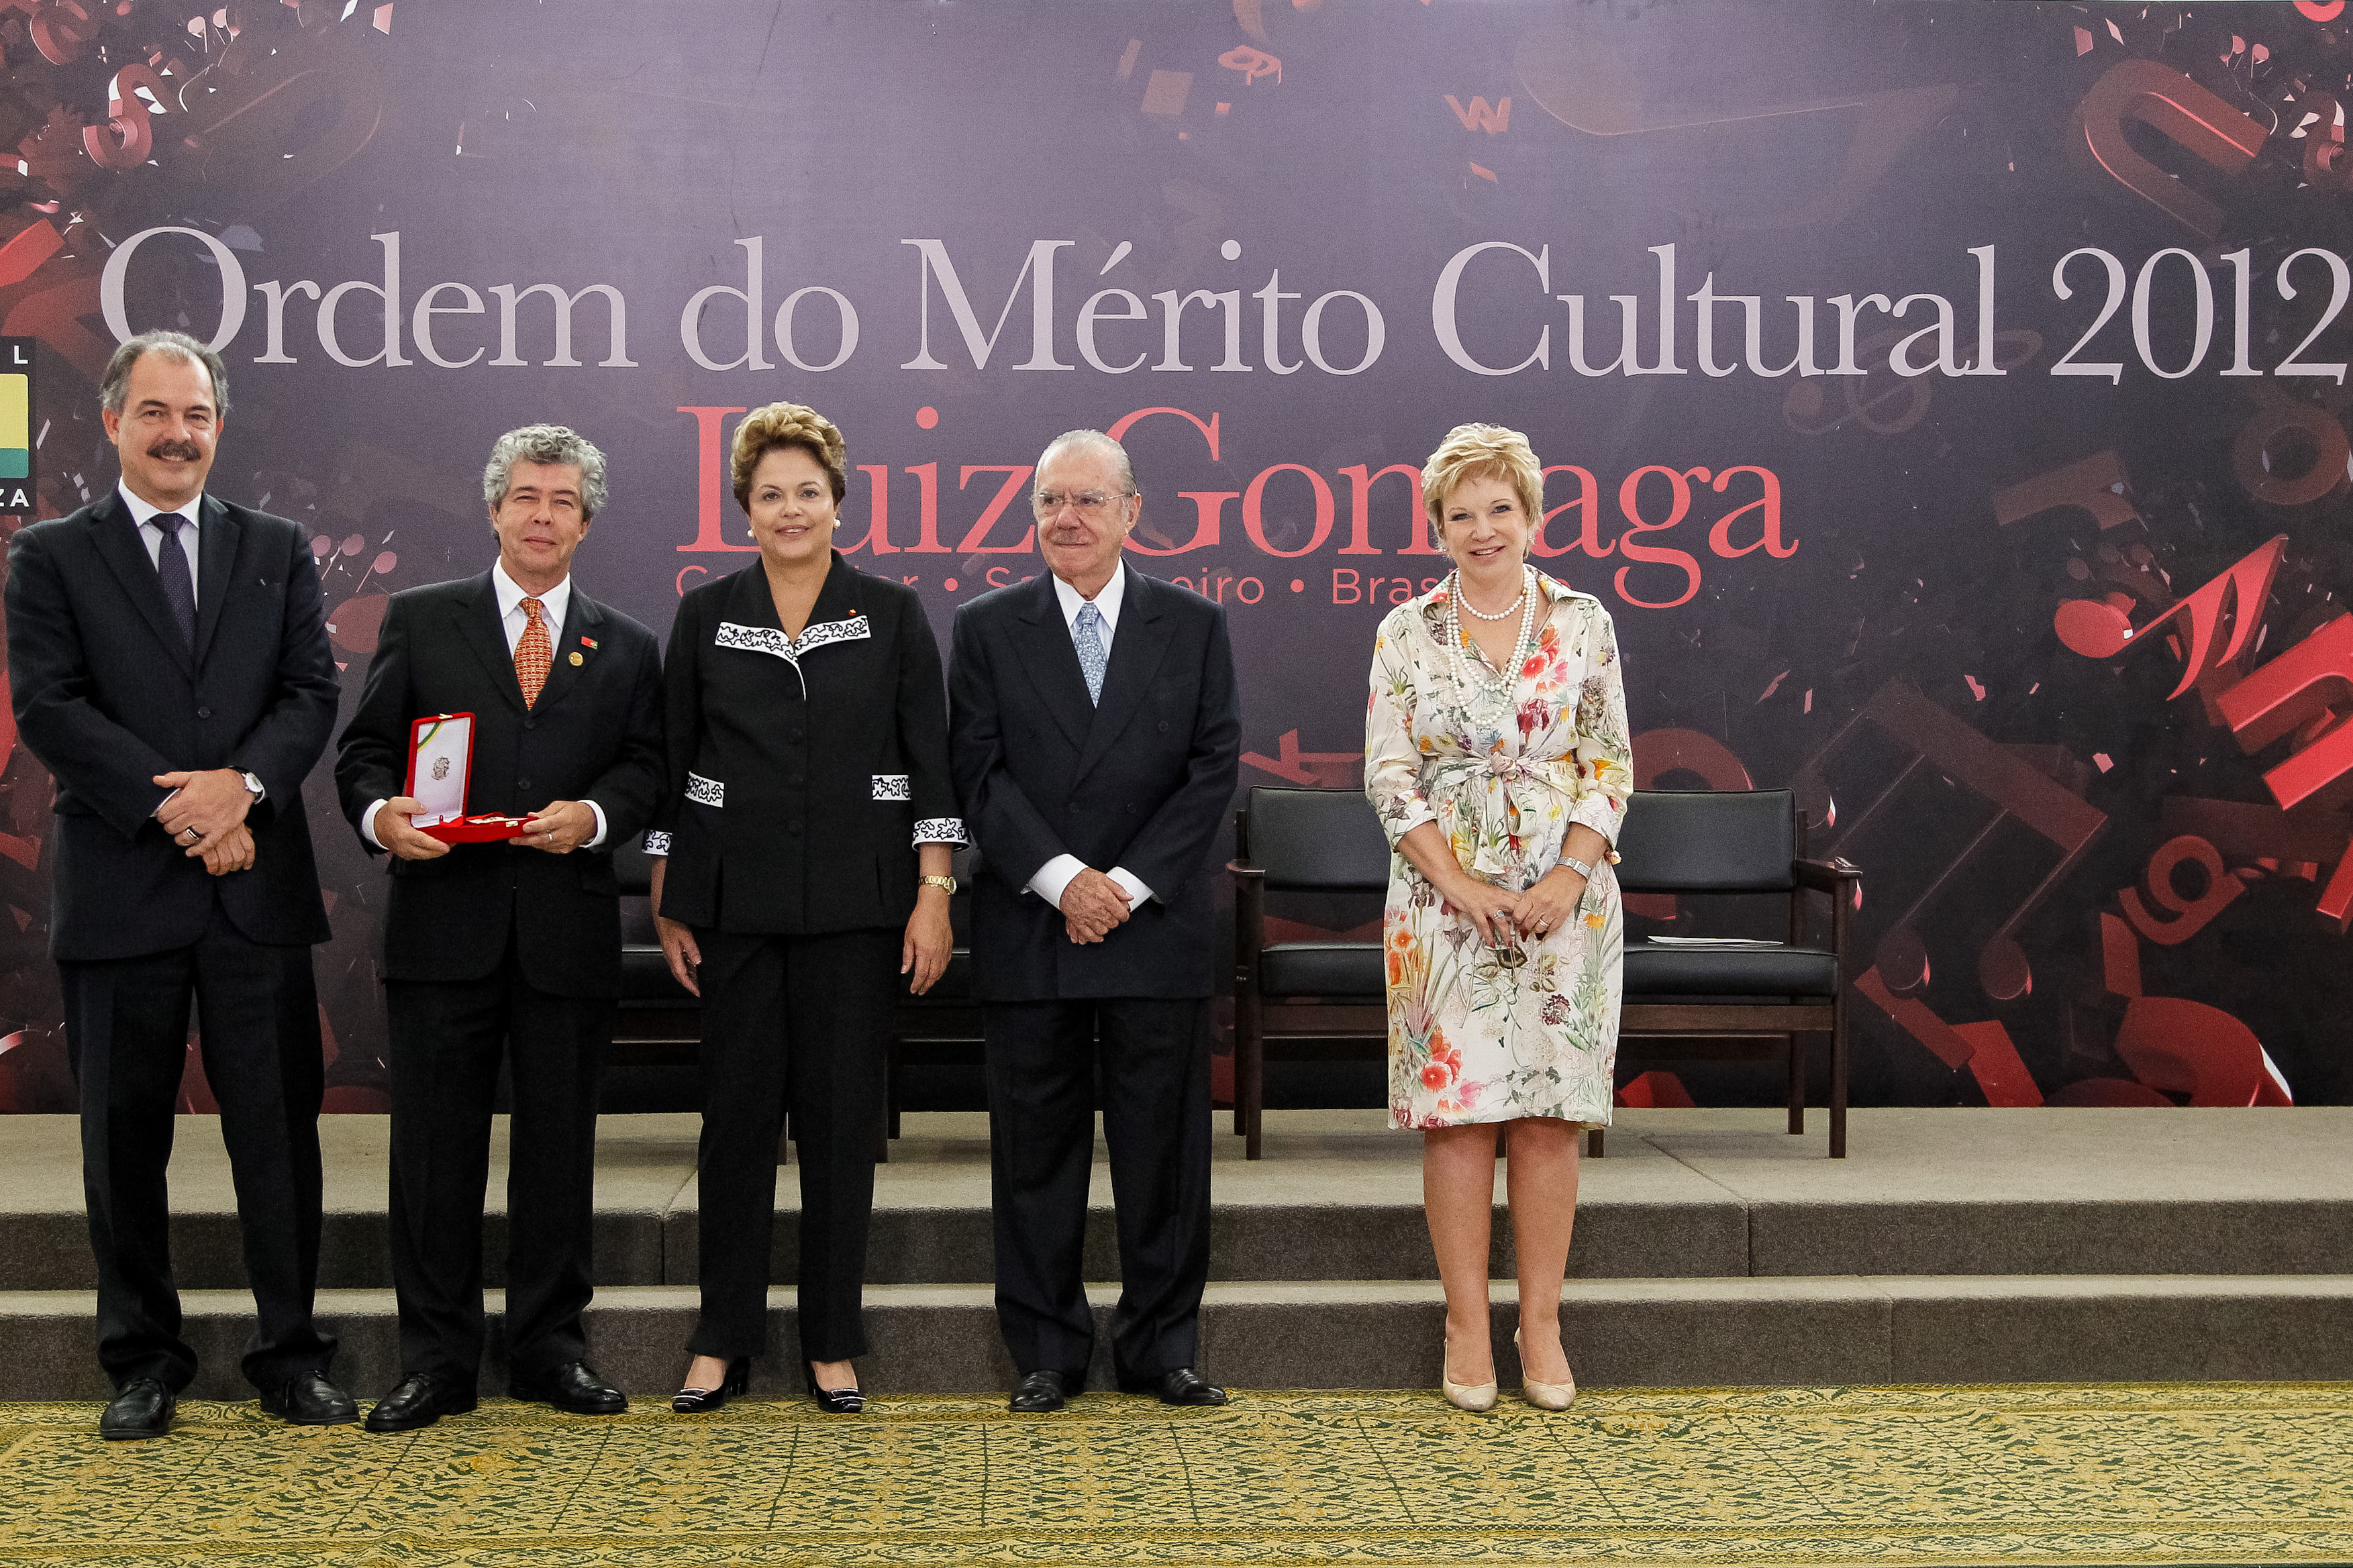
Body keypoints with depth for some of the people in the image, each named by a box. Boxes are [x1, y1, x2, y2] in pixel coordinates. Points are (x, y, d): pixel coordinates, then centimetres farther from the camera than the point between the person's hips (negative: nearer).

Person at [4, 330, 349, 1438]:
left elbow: (312, 694, 3)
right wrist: (175, 806, -15)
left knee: (280, 1132, 4)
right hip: (119, 890, -1)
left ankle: (291, 1357, 15)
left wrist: (243, 784, -15)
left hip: (258, 888, 2)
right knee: (125, 1138, 7)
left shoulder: (278, 552, 12)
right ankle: (143, 1361, 20)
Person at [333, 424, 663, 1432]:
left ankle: (551, 1348, 18)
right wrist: (380, 813, -14)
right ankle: (436, 1360, 12)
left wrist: (593, 815, -12)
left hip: (569, 928, 1)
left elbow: (646, 769, 7)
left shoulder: (626, 648, 13)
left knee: (559, 1143, 7)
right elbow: (365, 748, 6)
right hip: (443, 923, -1)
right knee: (435, 1146, 2)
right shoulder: (420, 620, 9)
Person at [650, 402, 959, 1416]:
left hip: (856, 903, -1)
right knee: (738, 1111, 4)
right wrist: (667, 906, 5)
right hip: (735, 902, 1)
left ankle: (835, 1345, 13)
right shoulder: (706, 616, 6)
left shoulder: (892, 614, 3)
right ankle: (722, 1340, 15)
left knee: (843, 1113, 3)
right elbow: (673, 764, 8)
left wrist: (934, 894, -4)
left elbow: (930, 761, 2)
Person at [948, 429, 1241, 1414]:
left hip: (1157, 925, 0)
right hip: (1028, 929, 0)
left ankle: (1163, 1347, 16)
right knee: (1035, 1147, 5)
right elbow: (978, 772, -1)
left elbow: (1214, 769, 1)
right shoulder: (987, 628, 6)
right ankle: (1046, 1351, 16)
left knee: (1162, 1144, 4)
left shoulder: (1194, 625, 7)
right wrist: (1061, 879, -12)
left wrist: (1127, 883, -9)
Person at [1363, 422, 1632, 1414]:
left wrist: (1570, 875, -10)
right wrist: (1460, 885, -11)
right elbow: (1389, 775, -1)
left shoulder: (1583, 623, 5)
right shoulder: (1407, 633, 3)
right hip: (1444, 897, -1)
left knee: (1551, 1108, 2)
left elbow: (1611, 764, 4)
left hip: (1567, 899, 1)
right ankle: (1466, 1324, 8)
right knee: (1456, 1105, -1)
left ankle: (1541, 1323, 11)